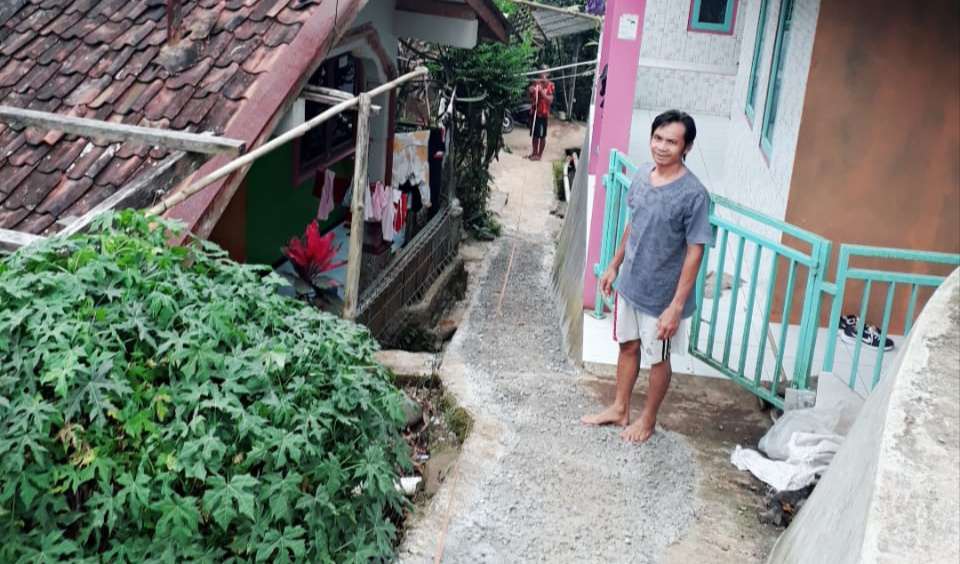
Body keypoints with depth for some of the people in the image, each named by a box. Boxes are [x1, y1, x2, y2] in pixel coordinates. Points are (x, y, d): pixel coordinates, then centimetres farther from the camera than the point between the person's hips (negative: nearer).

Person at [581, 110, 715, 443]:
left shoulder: (693, 194, -24)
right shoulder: (642, 174, -3)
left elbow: (694, 253, -20)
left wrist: (676, 306, -20)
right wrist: (615, 266, 16)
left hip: (661, 294, -6)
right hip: (629, 284, 6)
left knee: (657, 359, 14)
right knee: (628, 346, 21)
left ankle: (648, 419, 34)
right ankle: (619, 409, 40)